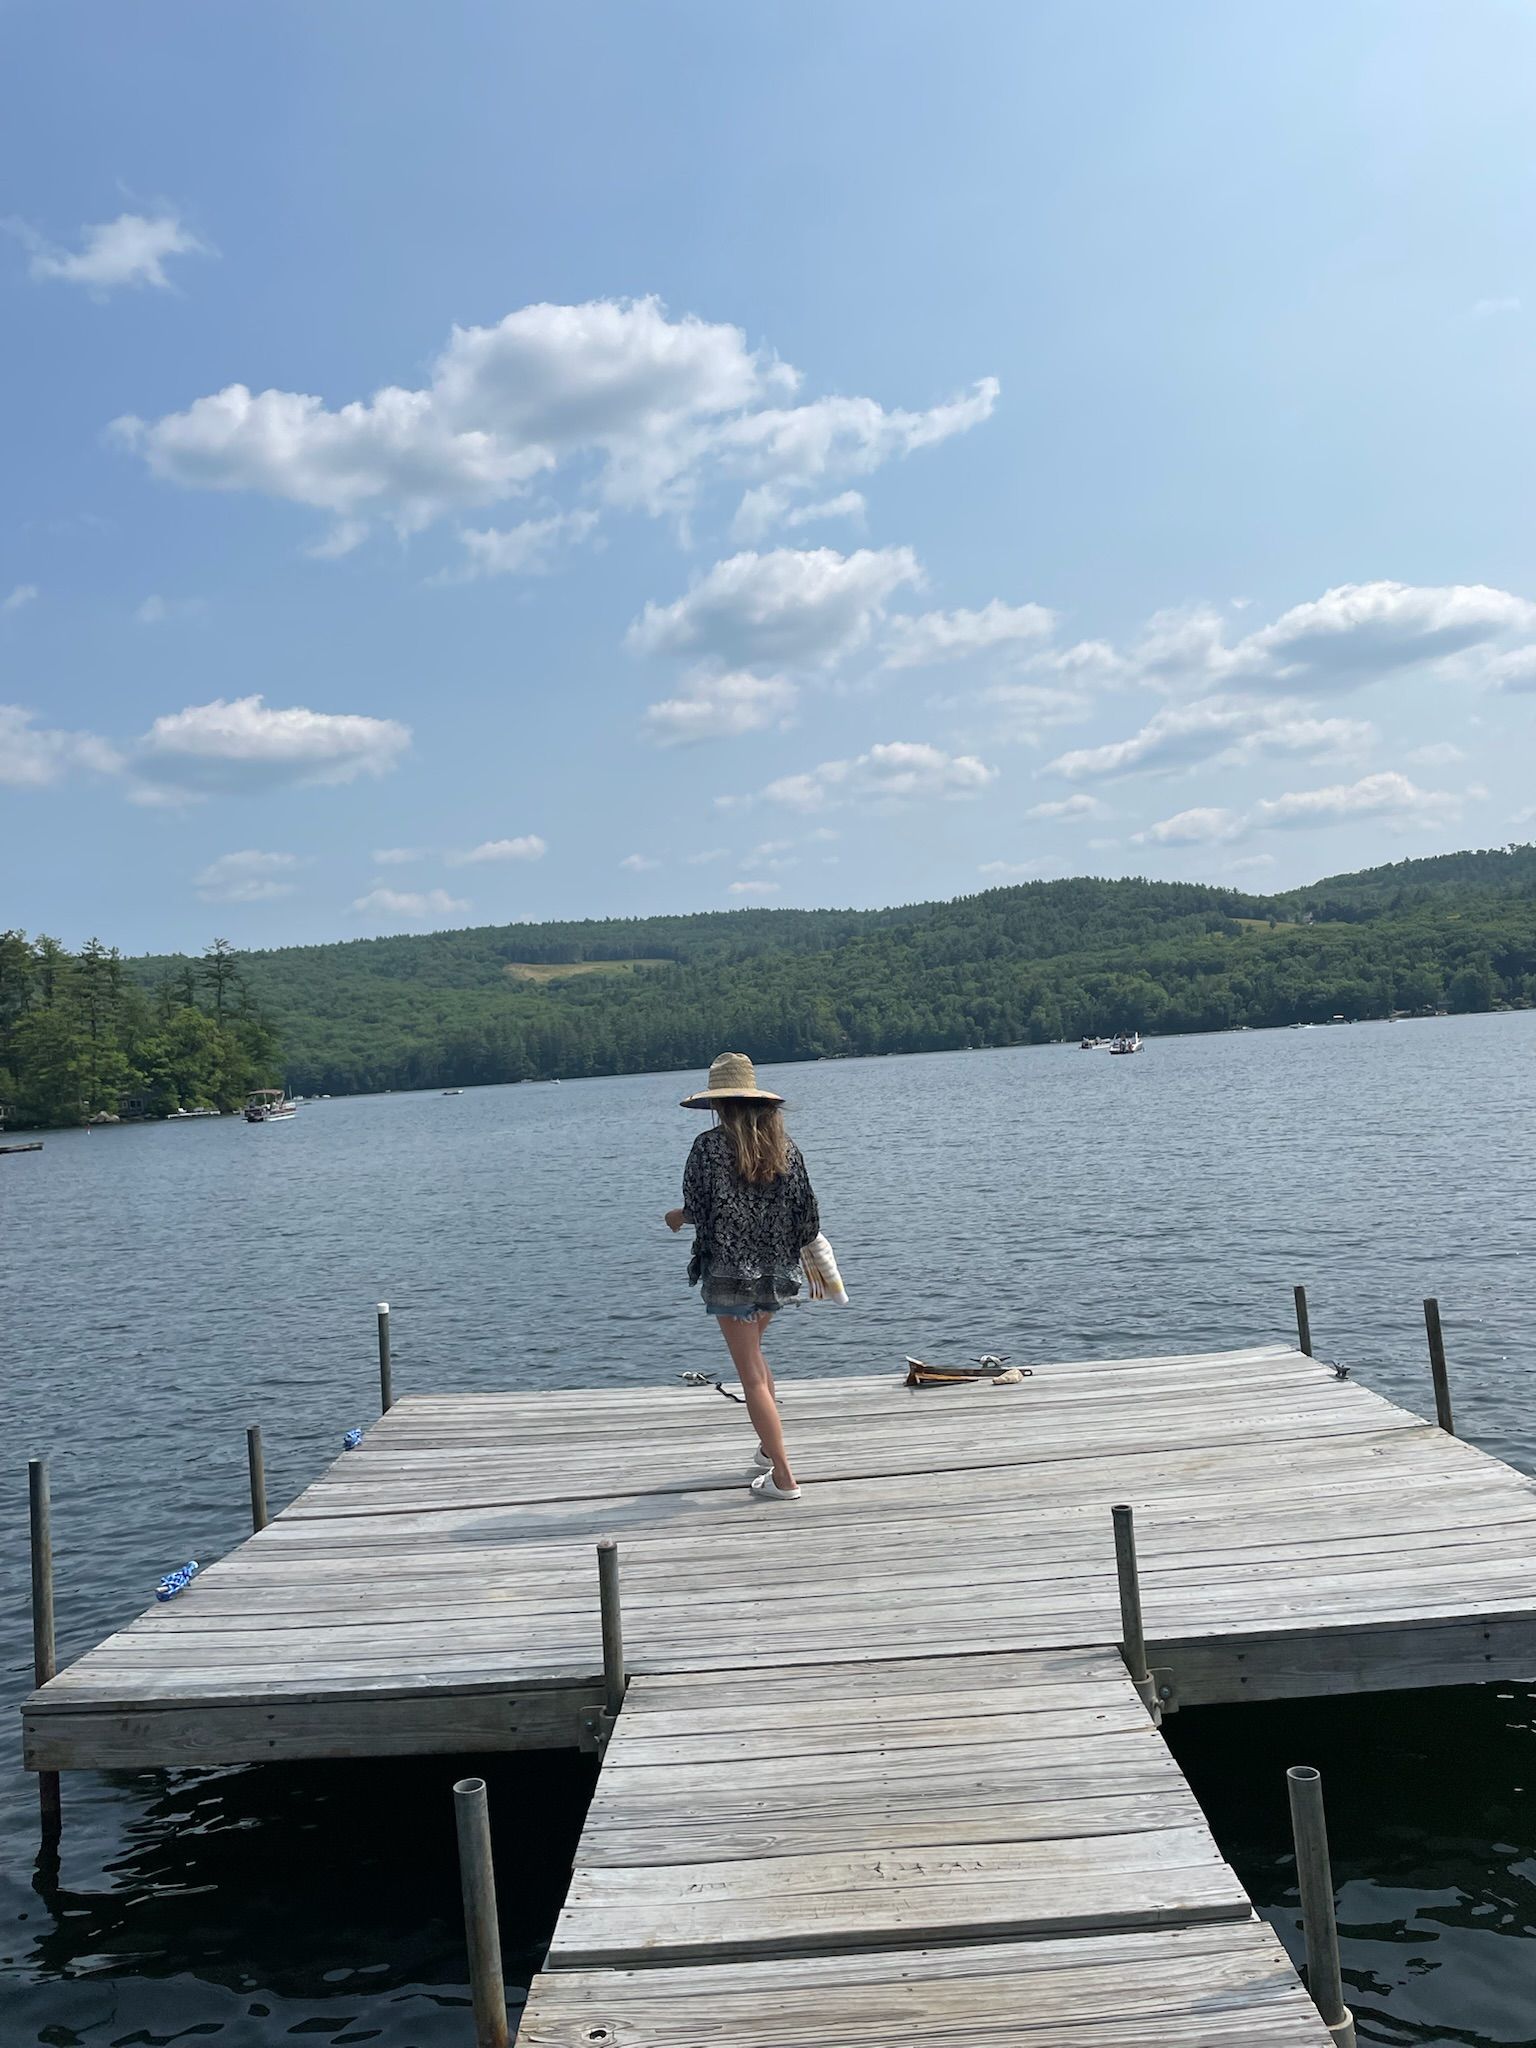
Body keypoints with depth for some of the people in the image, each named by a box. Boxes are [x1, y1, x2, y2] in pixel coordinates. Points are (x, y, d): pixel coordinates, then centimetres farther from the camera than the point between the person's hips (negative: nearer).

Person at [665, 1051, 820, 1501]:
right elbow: (807, 1215, 3)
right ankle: (770, 1448, 35)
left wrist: (679, 1216, 8)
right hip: (776, 1272, 6)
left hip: (730, 1273, -6)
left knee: (752, 1375, 1)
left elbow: (700, 1211, -14)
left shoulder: (709, 1146, -13)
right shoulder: (783, 1143, 1)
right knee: (753, 1353, 28)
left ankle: (782, 1477, 1)